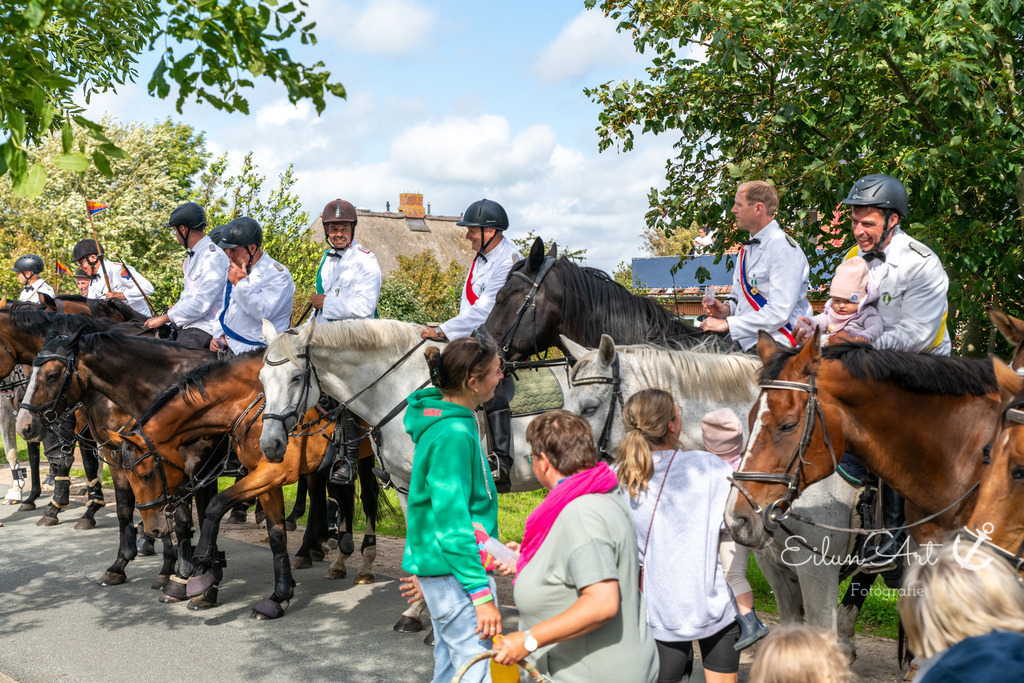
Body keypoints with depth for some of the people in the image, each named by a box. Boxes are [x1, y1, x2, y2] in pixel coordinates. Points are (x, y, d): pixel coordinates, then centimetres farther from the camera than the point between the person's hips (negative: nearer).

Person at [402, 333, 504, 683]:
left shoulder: (441, 417, 7)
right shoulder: (454, 435, -23)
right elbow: (452, 521, -25)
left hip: (438, 564, 10)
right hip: (455, 571, -10)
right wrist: (481, 594, -23)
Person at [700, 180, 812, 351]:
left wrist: (728, 324, -18)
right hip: (744, 341, 9)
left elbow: (779, 313, -18)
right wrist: (727, 309, 4)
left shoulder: (784, 248, -10)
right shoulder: (747, 249, 19)